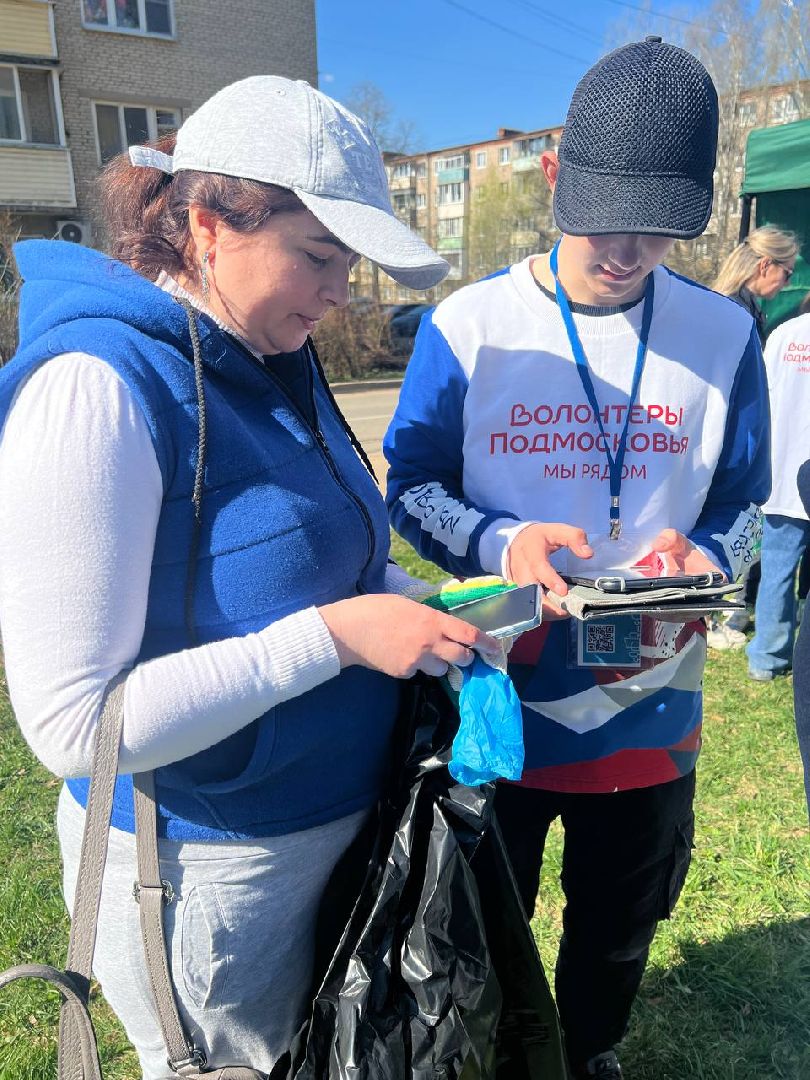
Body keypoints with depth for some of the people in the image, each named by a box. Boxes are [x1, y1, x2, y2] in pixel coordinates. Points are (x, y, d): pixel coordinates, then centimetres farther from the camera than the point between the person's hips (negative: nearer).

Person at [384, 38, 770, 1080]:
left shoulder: (722, 336, -5)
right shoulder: (469, 324, -11)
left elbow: (740, 505, 3)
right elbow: (410, 482, -5)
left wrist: (697, 563, -19)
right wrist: (500, 543, -25)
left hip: (649, 711, 2)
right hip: (495, 700, -1)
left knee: (616, 936, 27)